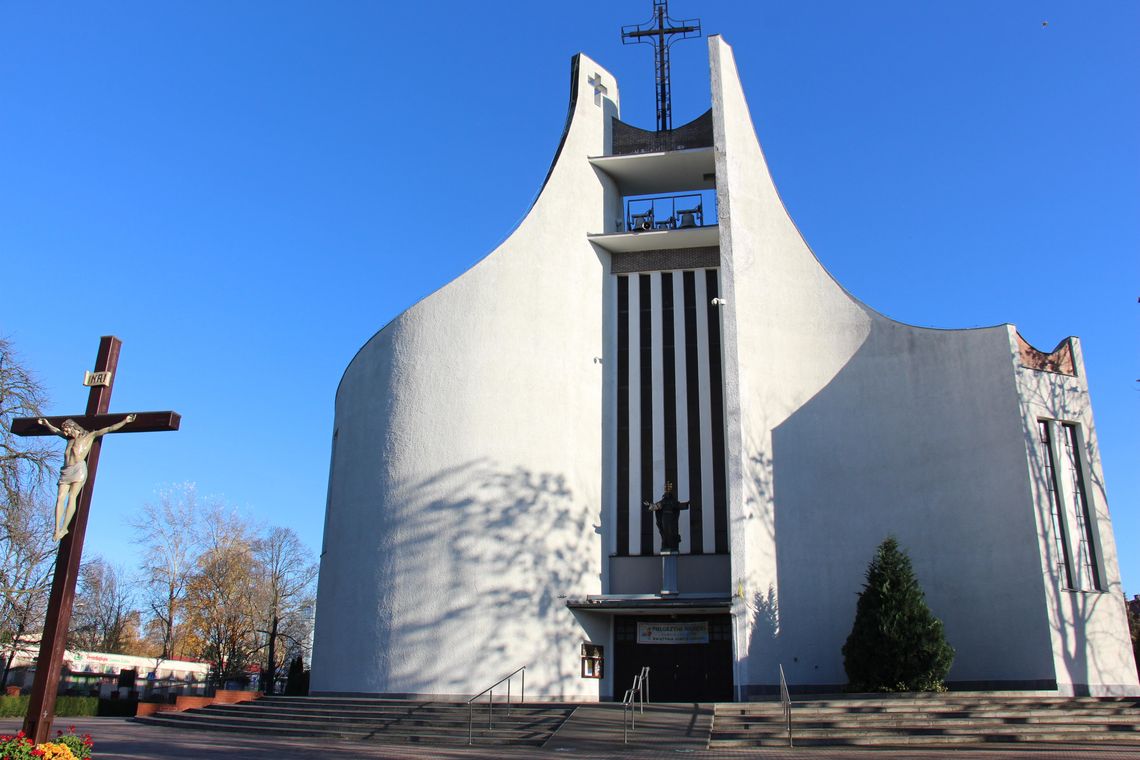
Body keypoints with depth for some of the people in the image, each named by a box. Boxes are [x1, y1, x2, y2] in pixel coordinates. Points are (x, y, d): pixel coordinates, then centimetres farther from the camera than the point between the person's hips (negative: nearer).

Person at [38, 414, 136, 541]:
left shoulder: (90, 435, 15)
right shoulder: (70, 438, 31)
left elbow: (109, 429, 10)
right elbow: (55, 430, 50)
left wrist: (125, 421, 4)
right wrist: (46, 424, 59)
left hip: (79, 469, -5)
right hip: (66, 471, 5)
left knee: (72, 497, -18)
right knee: (60, 498, -11)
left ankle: (64, 528, -23)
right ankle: (57, 529, -17)